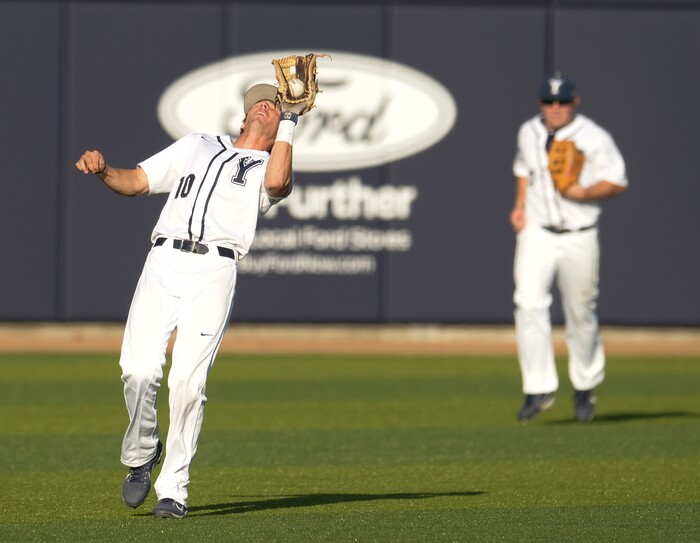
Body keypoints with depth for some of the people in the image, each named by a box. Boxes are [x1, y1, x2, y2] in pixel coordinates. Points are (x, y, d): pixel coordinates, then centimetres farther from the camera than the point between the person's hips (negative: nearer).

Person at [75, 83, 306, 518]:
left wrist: (290, 120, 3)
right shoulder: (197, 147, 29)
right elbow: (135, 183, 25)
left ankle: (174, 487, -4)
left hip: (214, 273, -2)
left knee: (188, 380, -14)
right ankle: (141, 454, 12)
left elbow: (277, 181, -8)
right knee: (140, 370, -14)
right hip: (163, 264, 2)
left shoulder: (270, 170, 18)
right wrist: (103, 171, 4)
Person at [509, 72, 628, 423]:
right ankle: (539, 389, -13)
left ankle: (585, 387, 28)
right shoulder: (528, 133, 7)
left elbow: (618, 183, -6)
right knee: (529, 304, -16)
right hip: (536, 233, 2)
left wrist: (585, 193, -22)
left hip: (579, 238, -2)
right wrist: (520, 206, 10)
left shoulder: (594, 138, -7)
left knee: (581, 314, 6)